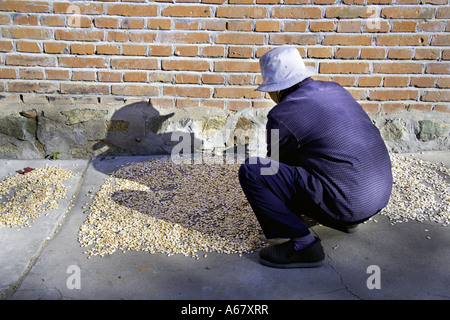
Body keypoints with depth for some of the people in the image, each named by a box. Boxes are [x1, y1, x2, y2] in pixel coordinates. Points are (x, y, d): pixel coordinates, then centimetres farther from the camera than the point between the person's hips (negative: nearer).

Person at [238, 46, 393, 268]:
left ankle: (303, 244, -5)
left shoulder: (282, 114, -10)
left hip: (349, 204, -8)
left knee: (250, 171, -9)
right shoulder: (335, 89, 11)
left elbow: (277, 165, 5)